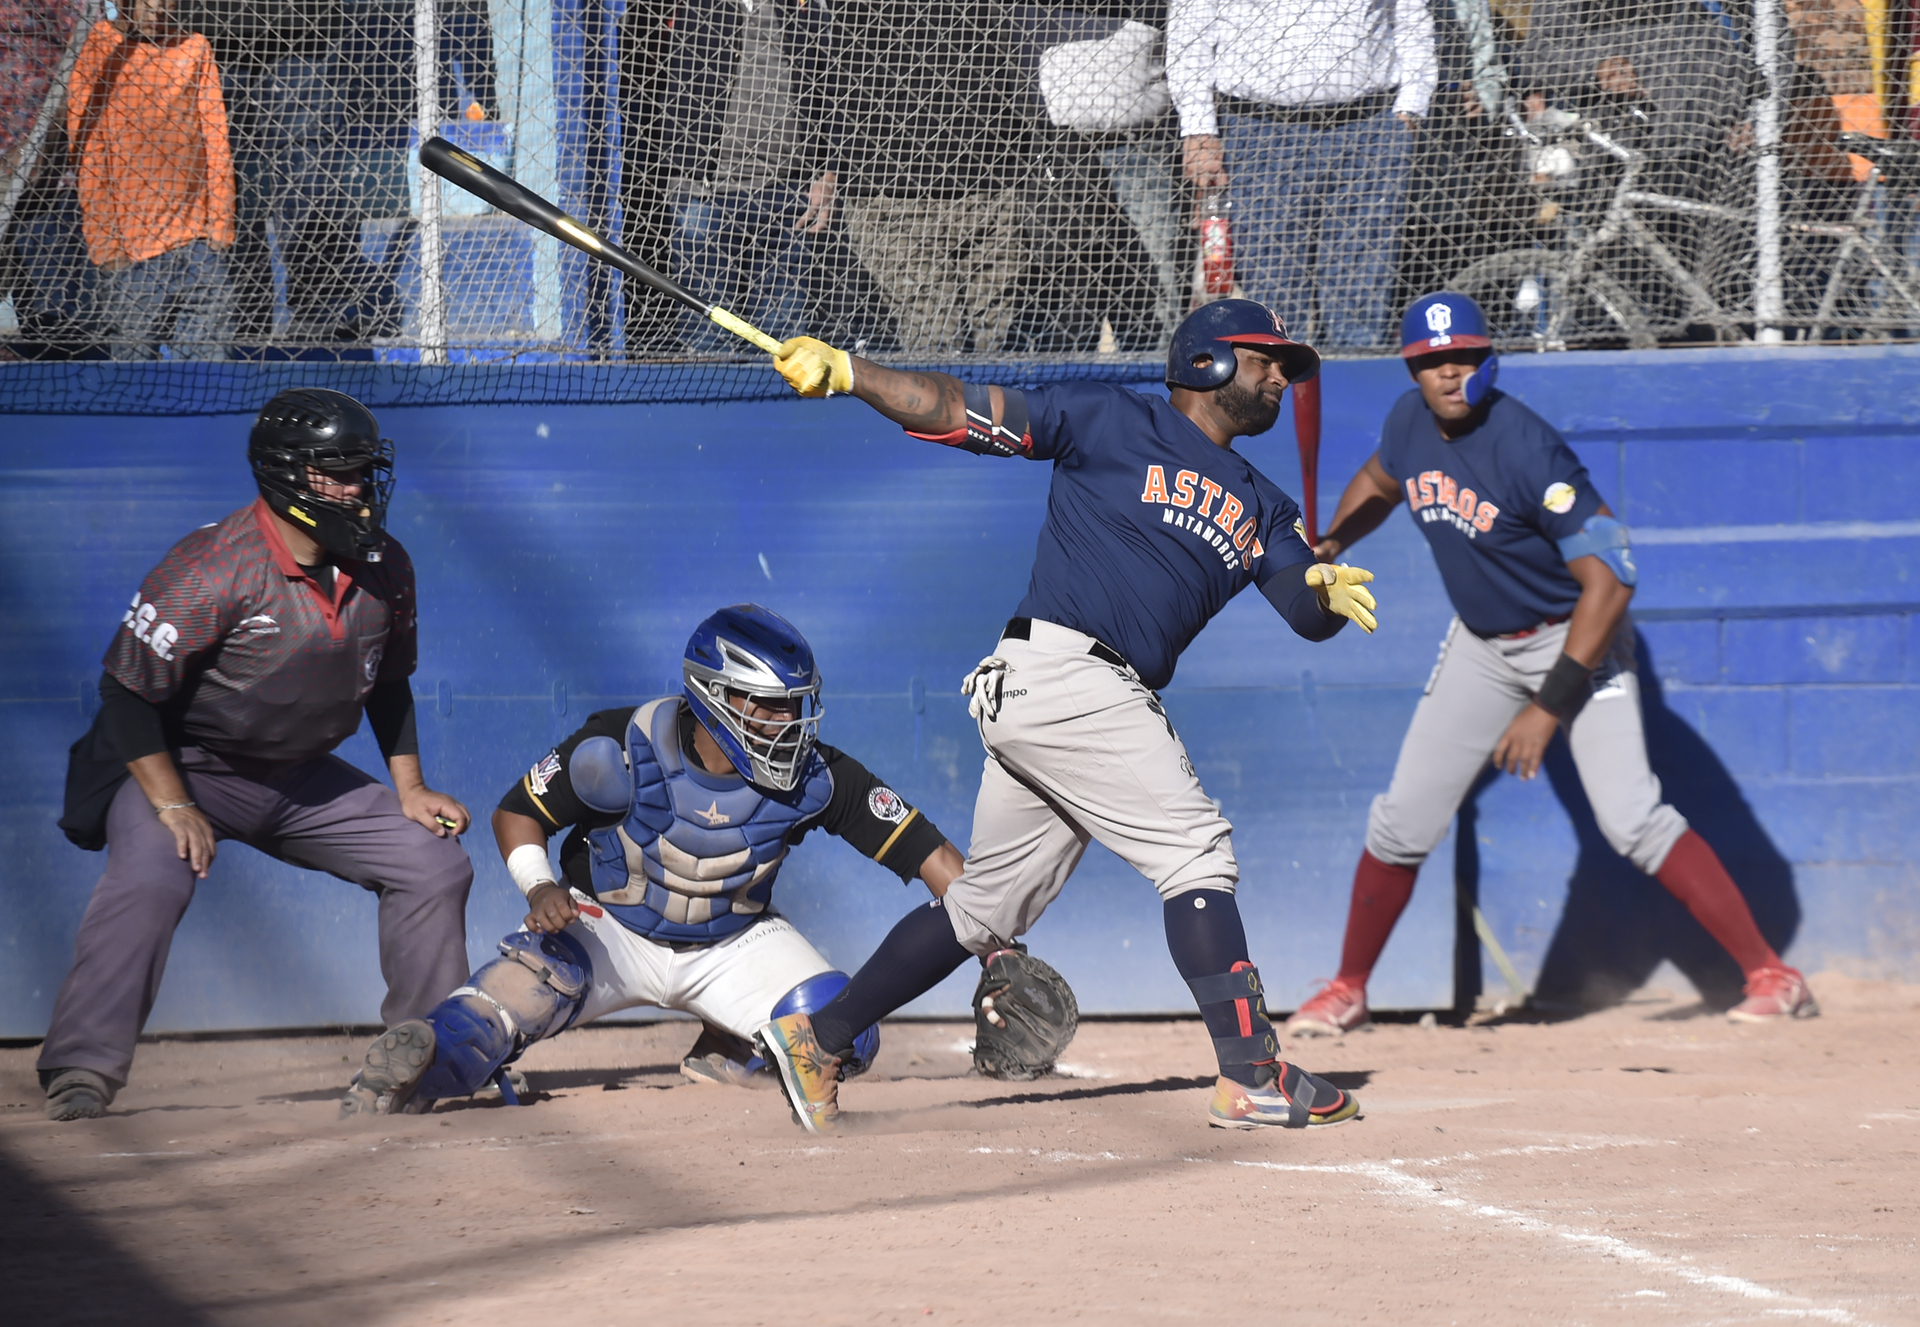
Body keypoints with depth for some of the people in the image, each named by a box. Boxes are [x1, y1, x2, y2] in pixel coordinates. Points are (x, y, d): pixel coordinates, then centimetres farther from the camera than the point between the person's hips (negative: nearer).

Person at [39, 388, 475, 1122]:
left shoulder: (384, 568, -4)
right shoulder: (212, 570, -26)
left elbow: (389, 683, 12)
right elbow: (129, 690, -22)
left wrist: (409, 789, 4)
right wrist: (172, 805, -26)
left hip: (304, 780, 7)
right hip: (184, 768, -6)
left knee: (433, 863, 3)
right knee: (149, 879, -33)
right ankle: (81, 1072, -31)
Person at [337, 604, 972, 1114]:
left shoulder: (812, 778, -19)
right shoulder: (622, 751, -24)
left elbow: (923, 848, -18)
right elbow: (518, 814, -11)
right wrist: (541, 889, -30)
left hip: (731, 943, 3)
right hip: (610, 929, -3)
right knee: (499, 1007, -32)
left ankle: (722, 1055, 12)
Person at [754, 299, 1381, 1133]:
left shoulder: (1260, 507, 22)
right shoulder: (1115, 423, 1)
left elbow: (1305, 609, 10)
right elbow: (963, 414, -3)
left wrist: (1328, 593, -14)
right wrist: (844, 373, -16)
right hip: (1059, 667, -8)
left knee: (988, 906, 13)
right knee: (1195, 850, -14)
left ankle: (816, 1039, 22)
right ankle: (1251, 1077, -15)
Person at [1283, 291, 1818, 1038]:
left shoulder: (1527, 451, -29)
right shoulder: (1409, 424, -7)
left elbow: (1609, 579, -31)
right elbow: (1379, 482, 19)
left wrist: (1551, 704, -31)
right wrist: (1328, 546, -1)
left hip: (1575, 640, -6)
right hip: (1480, 644, 6)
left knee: (1630, 818, -21)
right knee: (1402, 822, 6)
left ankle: (1770, 976, -17)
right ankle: (1347, 991, 24)